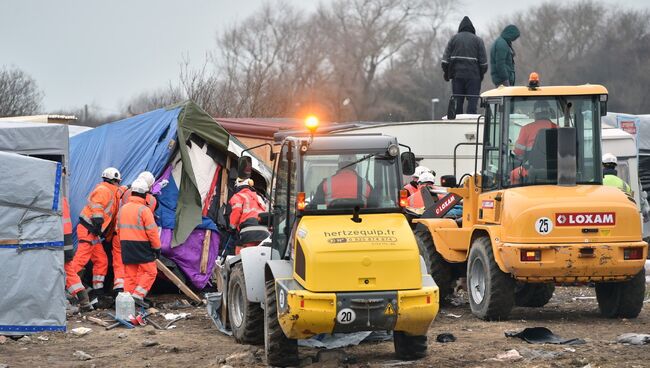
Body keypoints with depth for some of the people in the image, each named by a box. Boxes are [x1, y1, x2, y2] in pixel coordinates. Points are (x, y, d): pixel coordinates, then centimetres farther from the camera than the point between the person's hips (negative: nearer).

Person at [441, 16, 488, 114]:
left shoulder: (454, 39, 7)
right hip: (473, 76, -2)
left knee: (457, 102, 6)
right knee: (472, 102, -3)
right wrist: (481, 74, 10)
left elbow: (445, 59, 3)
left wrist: (447, 73, 11)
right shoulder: (478, 40, 4)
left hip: (457, 76, 2)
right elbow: (483, 62, 0)